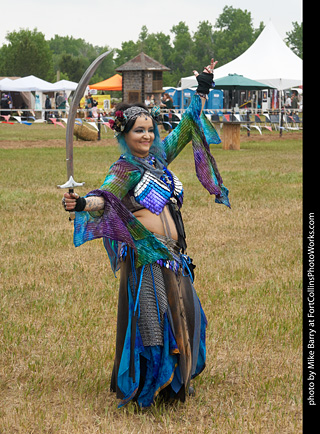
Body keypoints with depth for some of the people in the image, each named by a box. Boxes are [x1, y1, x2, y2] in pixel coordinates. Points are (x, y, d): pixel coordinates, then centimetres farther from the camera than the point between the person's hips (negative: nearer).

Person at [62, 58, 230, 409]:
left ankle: (175, 379, 29)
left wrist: (201, 93, 27)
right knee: (148, 317, -4)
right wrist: (82, 203, -46)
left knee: (182, 312, 13)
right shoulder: (124, 170, -8)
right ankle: (140, 386, 7)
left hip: (172, 253, 7)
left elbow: (185, 129, 24)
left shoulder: (159, 157, 11)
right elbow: (105, 197, -25)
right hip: (144, 255, -7)